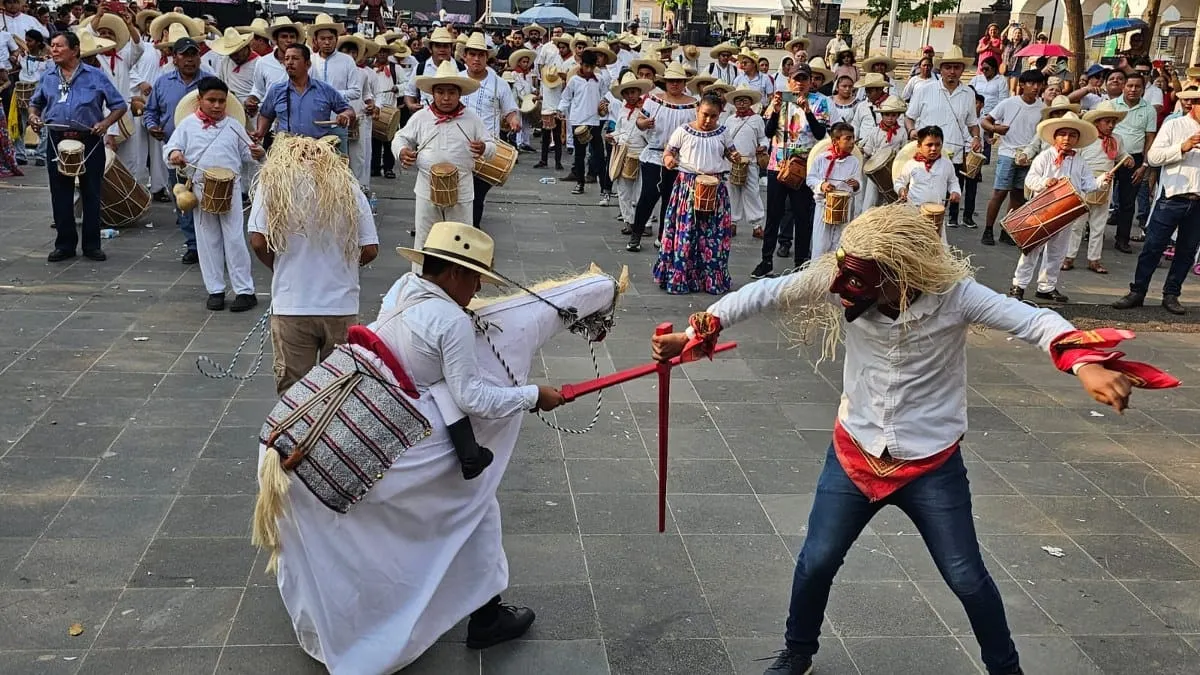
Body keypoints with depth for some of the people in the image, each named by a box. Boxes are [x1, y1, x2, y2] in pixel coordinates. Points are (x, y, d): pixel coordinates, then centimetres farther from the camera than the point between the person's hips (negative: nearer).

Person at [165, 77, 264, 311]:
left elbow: (246, 153, 10)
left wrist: (256, 154, -13)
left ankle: (245, 291, 3)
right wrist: (173, 154, -19)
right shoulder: (188, 125, 6)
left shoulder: (233, 125, 7)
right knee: (208, 241, 7)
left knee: (234, 239, -2)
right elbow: (170, 147, 4)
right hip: (201, 189, 1)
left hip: (231, 188, -1)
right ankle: (215, 290, 17)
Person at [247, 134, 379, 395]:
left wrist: (280, 268, 13)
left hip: (291, 307, -1)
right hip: (342, 307, 2)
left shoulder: (273, 183, 0)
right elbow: (370, 251, 0)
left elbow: (258, 242, -7)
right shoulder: (350, 189, 3)